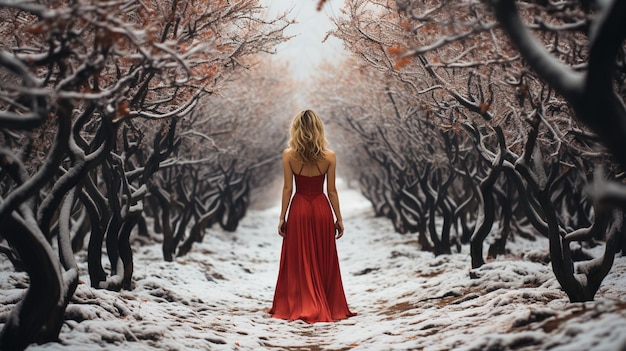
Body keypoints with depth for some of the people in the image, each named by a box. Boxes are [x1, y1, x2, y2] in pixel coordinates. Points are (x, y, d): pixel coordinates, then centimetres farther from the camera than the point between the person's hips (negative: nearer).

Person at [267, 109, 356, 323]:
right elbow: (332, 191, -3)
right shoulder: (329, 156, -5)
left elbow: (287, 188, -6)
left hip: (299, 209, -1)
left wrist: (282, 217, 1)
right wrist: (339, 218, 5)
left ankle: (299, 307, 11)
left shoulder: (289, 155, -7)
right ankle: (328, 308, 17)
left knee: (298, 261, 9)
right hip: (322, 209, 1)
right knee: (323, 261, 11)